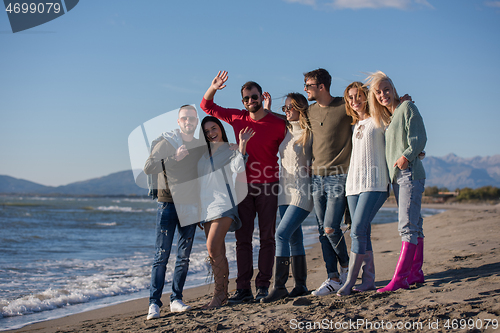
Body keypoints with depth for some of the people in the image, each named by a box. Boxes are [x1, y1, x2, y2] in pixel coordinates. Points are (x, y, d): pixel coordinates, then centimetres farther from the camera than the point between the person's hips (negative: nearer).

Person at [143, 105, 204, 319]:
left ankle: (176, 300, 13)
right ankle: (154, 303, -6)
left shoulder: (200, 147, 11)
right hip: (168, 204, -4)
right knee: (162, 255, -7)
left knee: (184, 256, 5)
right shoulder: (166, 143, -2)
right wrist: (174, 158, -21)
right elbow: (148, 168, -13)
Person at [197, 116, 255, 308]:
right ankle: (223, 292, 12)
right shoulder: (201, 152, 19)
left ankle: (219, 294, -10)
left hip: (223, 204, -5)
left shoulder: (229, 150, 5)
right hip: (205, 206, 5)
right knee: (218, 252, 6)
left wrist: (242, 144, -15)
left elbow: (237, 168, -13)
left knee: (212, 248, -17)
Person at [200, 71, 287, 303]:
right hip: (243, 185, 3)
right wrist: (212, 89, -1)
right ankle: (243, 288, 6)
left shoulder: (278, 124, -3)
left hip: (267, 186, -3)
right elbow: (207, 106, 17)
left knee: (267, 237, 0)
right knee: (242, 238, 3)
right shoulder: (237, 118, 7)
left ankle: (263, 285, 5)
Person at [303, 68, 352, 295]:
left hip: (339, 176, -6)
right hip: (317, 177, 6)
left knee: (330, 228, -11)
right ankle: (333, 279, 11)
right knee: (322, 230, 4)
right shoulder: (310, 111, 13)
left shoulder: (344, 107, -6)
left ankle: (345, 266, 16)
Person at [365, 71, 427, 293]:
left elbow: (419, 138, -11)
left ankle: (399, 278, -18)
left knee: (407, 225, -13)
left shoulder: (407, 107, -3)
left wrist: (407, 156, -25)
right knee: (414, 225, 12)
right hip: (396, 176, 8)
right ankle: (416, 272, 16)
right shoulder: (385, 117, 18)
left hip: (410, 173, -8)